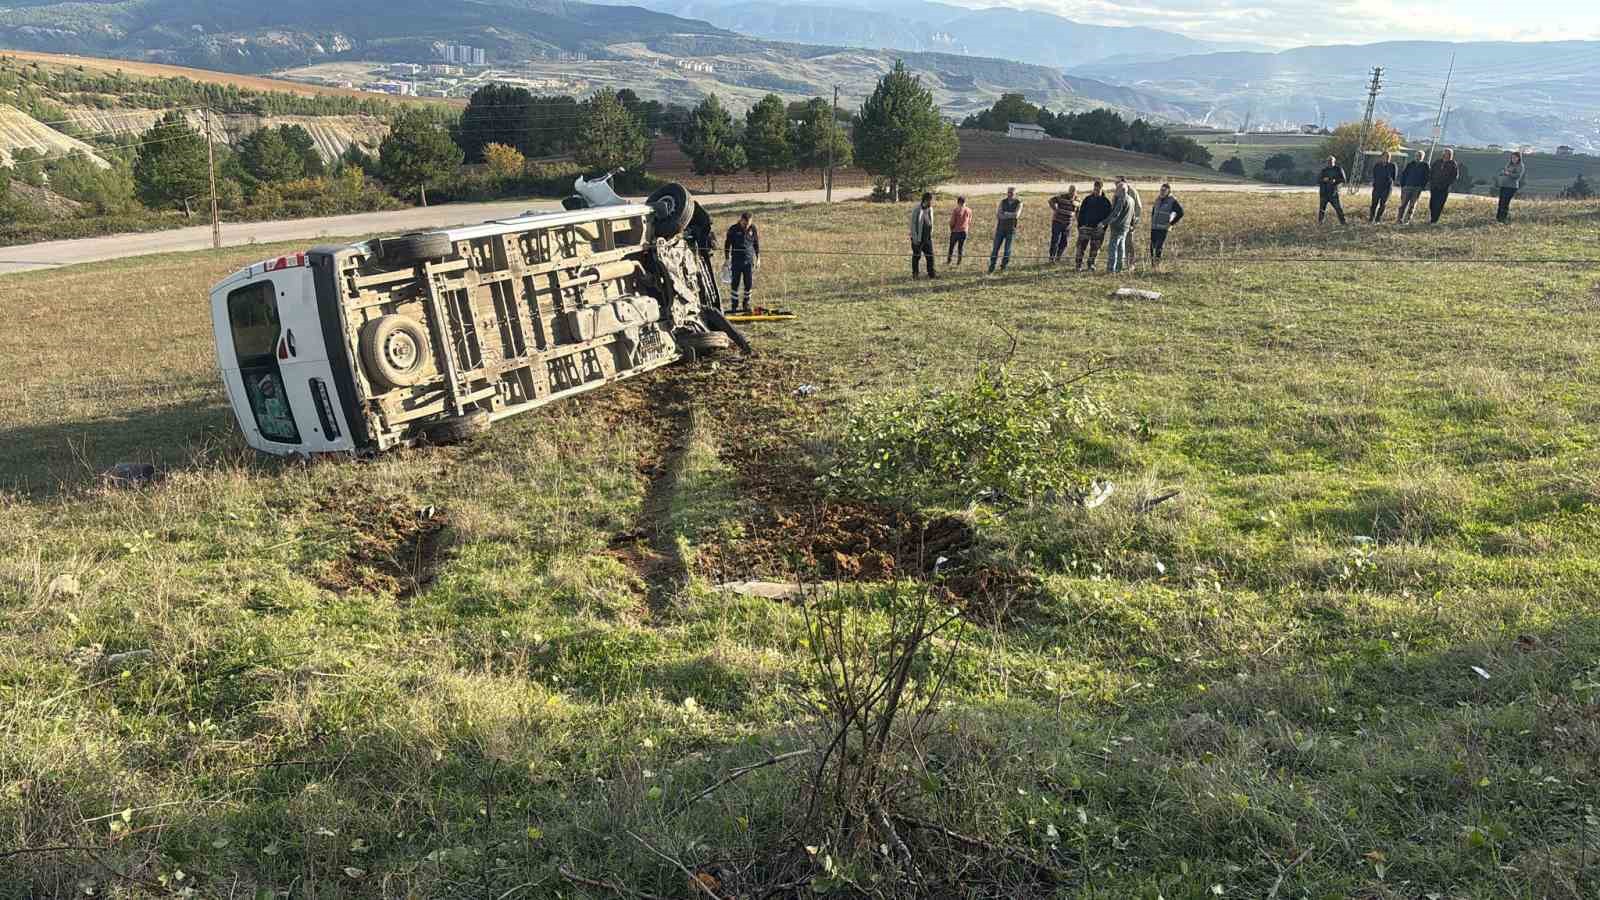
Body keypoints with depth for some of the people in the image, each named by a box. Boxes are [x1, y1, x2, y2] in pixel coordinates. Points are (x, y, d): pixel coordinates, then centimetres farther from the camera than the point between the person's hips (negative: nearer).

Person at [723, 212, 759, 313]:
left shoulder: (753, 228, 2)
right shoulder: (733, 229, -4)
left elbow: (756, 244, 13)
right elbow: (727, 244, 3)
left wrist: (758, 257, 11)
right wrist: (727, 259, 1)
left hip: (749, 260, 2)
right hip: (736, 260, -2)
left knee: (749, 284, 1)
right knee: (735, 283, 0)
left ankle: (747, 304, 17)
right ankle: (734, 305, 8)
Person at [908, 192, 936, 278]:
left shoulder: (930, 209, 8)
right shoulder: (916, 209, -13)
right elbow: (913, 224, -12)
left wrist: (931, 234, 13)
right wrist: (915, 237, -15)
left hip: (927, 237, 6)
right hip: (918, 238, -6)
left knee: (930, 255, 3)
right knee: (917, 256, 4)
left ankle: (931, 273, 8)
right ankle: (915, 273, 16)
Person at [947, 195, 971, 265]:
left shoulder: (955, 210, -12)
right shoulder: (969, 210, 1)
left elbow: (952, 222, -10)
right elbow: (969, 222, 7)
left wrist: (951, 229, 7)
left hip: (955, 231, -3)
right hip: (964, 231, 3)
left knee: (952, 246, 10)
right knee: (961, 247, 12)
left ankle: (948, 261, 17)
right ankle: (959, 262, 13)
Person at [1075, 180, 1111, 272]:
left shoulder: (1106, 201, 4)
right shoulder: (1087, 199, 6)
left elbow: (1109, 215, 4)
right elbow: (1081, 213, 8)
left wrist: (1104, 223, -11)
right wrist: (1080, 225, 1)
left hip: (1098, 229, 0)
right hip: (1086, 227, 0)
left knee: (1094, 248, 7)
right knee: (1081, 246, -8)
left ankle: (1091, 265, 20)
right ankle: (1079, 265, -4)